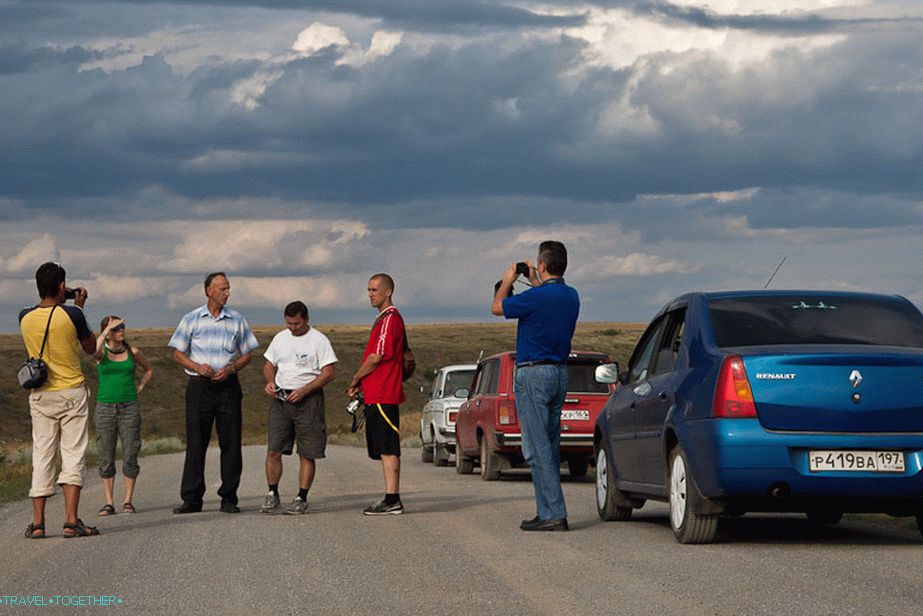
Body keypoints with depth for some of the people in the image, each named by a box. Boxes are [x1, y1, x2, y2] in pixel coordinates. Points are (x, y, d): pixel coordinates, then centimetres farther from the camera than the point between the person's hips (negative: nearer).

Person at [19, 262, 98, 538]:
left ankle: (37, 523, 3)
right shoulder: (71, 314, -12)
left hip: (39, 396, 3)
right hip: (71, 393, -3)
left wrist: (59, 304, 20)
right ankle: (71, 521, -10)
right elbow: (91, 348, 4)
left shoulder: (25, 317, -1)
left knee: (42, 456, 7)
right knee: (73, 454, -2)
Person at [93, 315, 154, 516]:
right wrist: (107, 329, -18)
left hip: (129, 407, 1)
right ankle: (108, 503, 5)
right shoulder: (102, 352, -1)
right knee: (106, 458, 0)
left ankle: (128, 501, 6)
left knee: (130, 456, -1)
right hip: (105, 407, -1)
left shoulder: (132, 352, 5)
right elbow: (94, 350, -27)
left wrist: (139, 387, 8)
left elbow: (149, 370, 23)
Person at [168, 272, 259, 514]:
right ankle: (192, 498, 0)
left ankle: (229, 498, 4)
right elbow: (178, 354, 6)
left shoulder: (237, 320, 10)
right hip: (199, 386, -1)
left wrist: (231, 369, -7)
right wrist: (198, 367, -12)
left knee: (230, 442, -1)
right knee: (196, 442, -3)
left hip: (228, 385, 1)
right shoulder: (191, 319, 6)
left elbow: (247, 355, 12)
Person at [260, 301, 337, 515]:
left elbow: (328, 373, -9)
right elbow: (269, 365, 21)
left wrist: (304, 390, -18)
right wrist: (269, 382, -2)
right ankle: (272, 494, 11)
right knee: (273, 450, -1)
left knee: (307, 454, -1)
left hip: (308, 400, -4)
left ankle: (301, 498, 6)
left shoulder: (318, 340, -5)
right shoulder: (280, 338, 12)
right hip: (280, 398, 4)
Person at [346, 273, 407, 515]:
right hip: (376, 394, 10)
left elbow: (376, 358, -16)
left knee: (388, 449, -10)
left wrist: (354, 382, -4)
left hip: (383, 396, -10)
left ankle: (392, 501, -11)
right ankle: (391, 499, 12)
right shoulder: (385, 319, 21)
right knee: (385, 449, 10)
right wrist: (362, 384, 15)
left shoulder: (390, 319, -12)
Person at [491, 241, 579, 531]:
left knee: (538, 448, -8)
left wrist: (507, 282, 14)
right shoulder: (571, 296, 6)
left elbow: (497, 308, -2)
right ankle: (549, 511, 16)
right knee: (550, 447, 13)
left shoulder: (537, 297, -18)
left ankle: (554, 513, -12)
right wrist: (535, 282, 34)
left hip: (534, 374, -8)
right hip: (560, 373, 8)